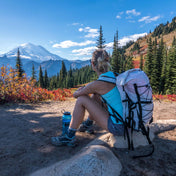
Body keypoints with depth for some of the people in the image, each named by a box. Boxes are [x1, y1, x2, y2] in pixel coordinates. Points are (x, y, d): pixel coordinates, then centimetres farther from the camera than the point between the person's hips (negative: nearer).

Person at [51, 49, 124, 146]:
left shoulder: (98, 84, -19)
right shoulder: (114, 76, 3)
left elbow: (75, 94, -2)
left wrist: (81, 91, 19)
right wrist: (85, 88, 15)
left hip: (118, 127, -8)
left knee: (81, 99, -6)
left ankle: (69, 137, 7)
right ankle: (88, 123, 39)